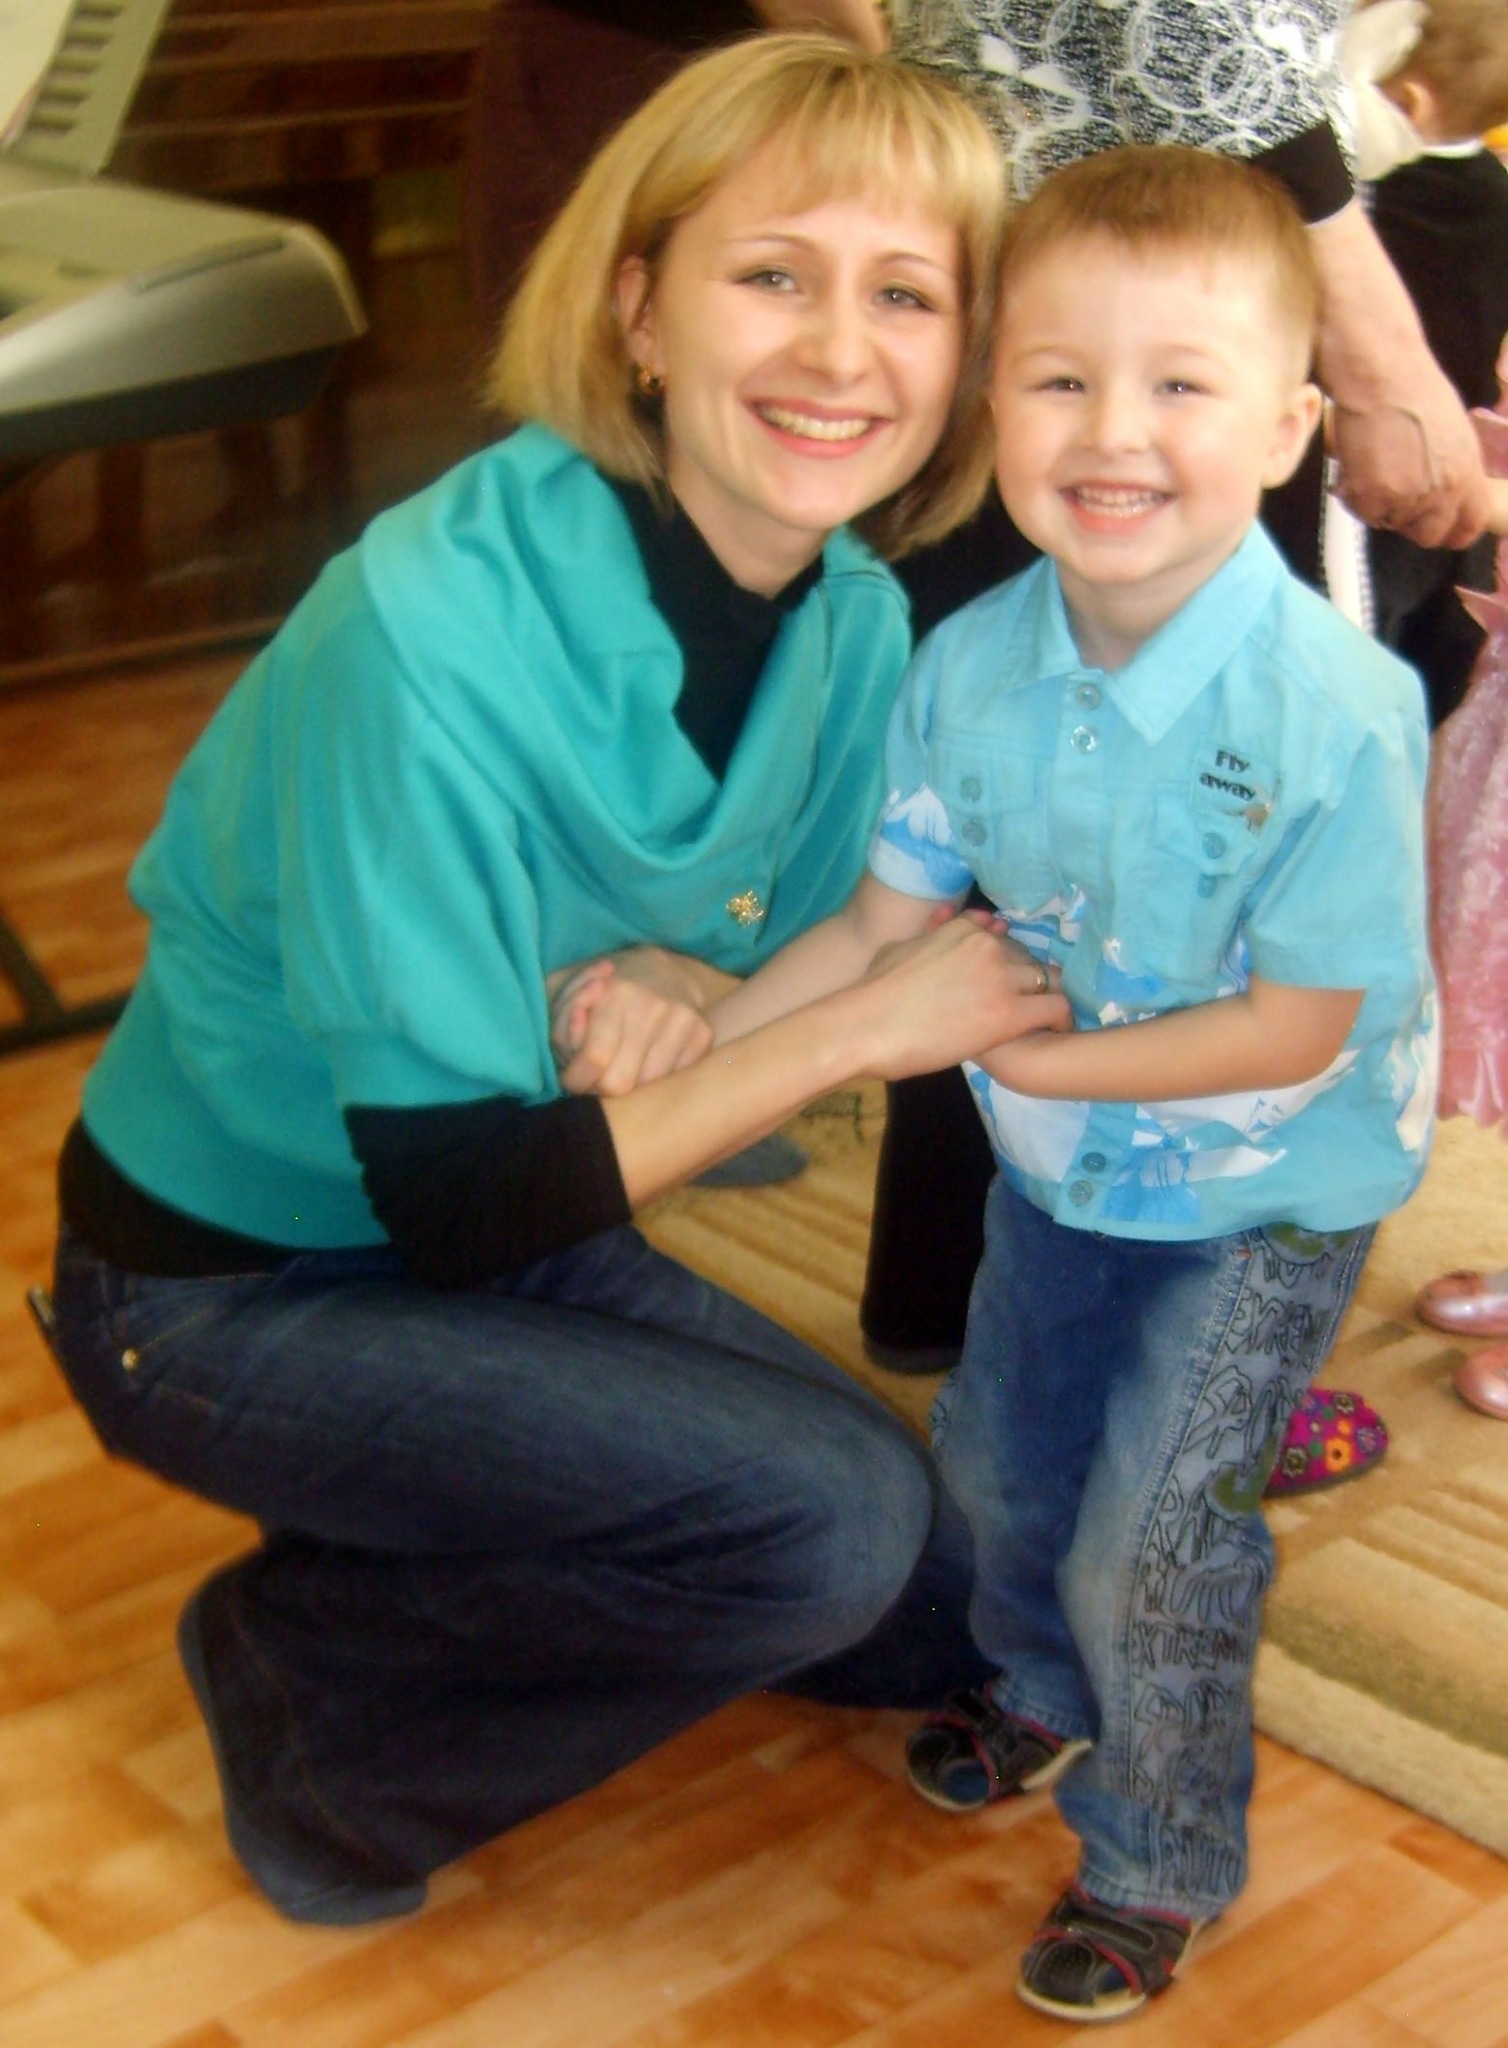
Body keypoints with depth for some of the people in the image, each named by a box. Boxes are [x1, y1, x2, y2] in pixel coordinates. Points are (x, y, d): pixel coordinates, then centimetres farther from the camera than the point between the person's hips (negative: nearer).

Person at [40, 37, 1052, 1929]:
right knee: (825, 1518, -24)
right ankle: (299, 1680, -1)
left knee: (944, 1613, 9)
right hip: (228, 1288, -7)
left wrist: (669, 996, -22)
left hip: (513, 1252, 7)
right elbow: (455, 1199, -27)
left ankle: (396, 1564, 19)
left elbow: (792, 980, 1)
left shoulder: (856, 620, -9)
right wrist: (864, 1026, -24)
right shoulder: (436, 630, -30)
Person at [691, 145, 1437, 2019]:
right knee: (998, 1462, 24)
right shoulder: (970, 665, -16)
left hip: (1265, 1196, -5)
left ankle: (1157, 1863, 30)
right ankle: (1042, 1692, 57)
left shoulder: (1337, 712, -31)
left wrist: (1016, 1052, -26)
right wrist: (692, 1034, -17)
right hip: (1053, 1164, 6)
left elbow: (1294, 1030, -27)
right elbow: (886, 923, -8)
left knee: (1147, 1553, 1)